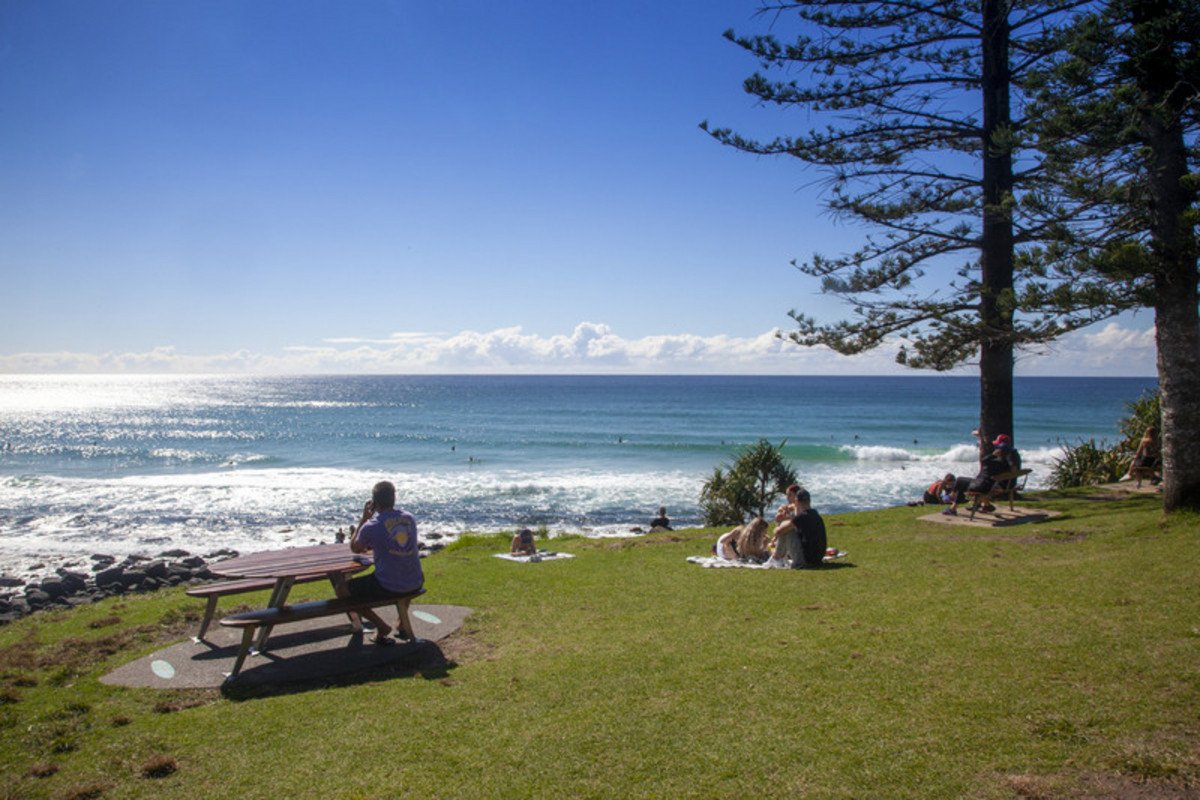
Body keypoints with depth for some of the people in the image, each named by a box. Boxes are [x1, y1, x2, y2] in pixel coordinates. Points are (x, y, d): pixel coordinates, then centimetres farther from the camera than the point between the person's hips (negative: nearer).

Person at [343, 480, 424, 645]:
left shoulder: (371, 526, -12)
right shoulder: (409, 518, 3)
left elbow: (354, 548, 9)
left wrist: (364, 519, 12)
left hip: (387, 587, -6)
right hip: (415, 584, 6)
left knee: (342, 590, 11)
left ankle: (381, 626, 5)